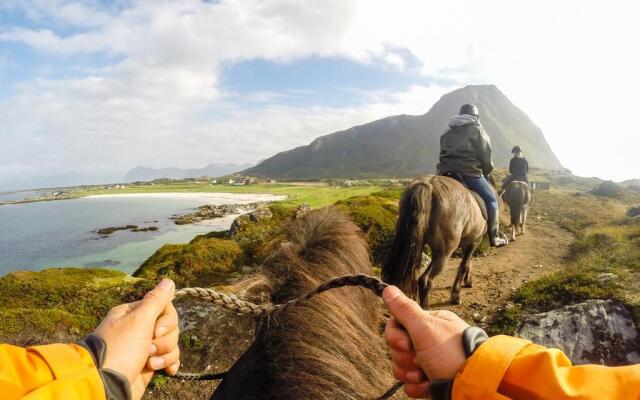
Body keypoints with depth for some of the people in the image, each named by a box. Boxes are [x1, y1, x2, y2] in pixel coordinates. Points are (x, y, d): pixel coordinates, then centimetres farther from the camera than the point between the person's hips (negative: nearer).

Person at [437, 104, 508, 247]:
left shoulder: (447, 133, 23)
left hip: (445, 172, 5)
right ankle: (494, 238, 8)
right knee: (491, 199, 10)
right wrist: (484, 174, 21)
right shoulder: (477, 130, 7)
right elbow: (486, 159, 6)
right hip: (470, 173, -5)